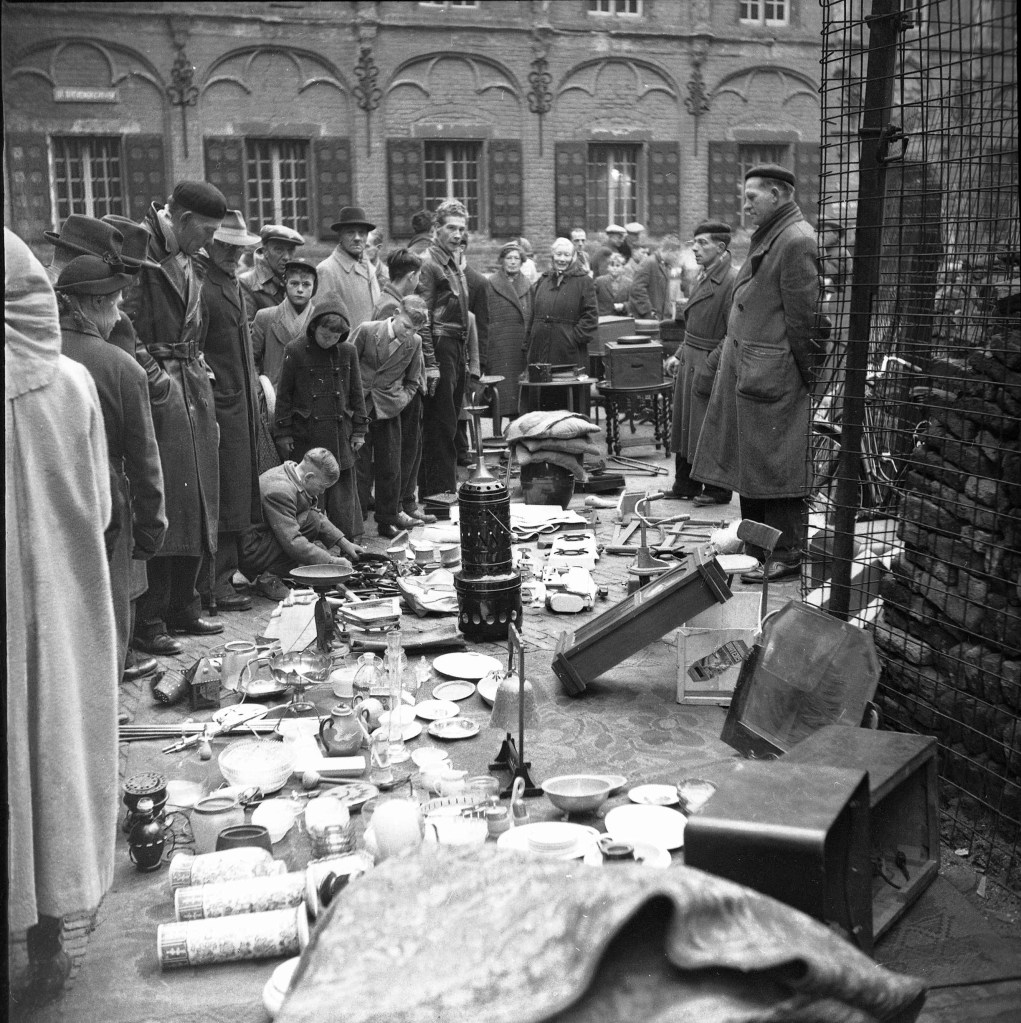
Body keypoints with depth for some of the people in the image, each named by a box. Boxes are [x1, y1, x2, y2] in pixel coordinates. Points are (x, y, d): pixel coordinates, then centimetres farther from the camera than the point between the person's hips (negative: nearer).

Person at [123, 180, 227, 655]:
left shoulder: (189, 263, 17)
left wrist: (203, 390, 16)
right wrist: (156, 380, -18)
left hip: (193, 389, 9)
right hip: (159, 390, -9)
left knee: (196, 502, 11)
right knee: (161, 503, -8)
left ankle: (182, 606, 22)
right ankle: (147, 623, 0)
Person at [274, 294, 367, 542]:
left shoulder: (348, 352, 4)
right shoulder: (295, 351, -4)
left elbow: (356, 394, 11)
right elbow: (284, 395, 1)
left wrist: (359, 430, 8)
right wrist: (284, 432, -1)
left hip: (340, 434, 2)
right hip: (305, 435, -2)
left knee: (343, 491, 5)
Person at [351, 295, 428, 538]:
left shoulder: (415, 342, 0)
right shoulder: (366, 331, -9)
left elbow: (413, 381, 13)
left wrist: (401, 399, -2)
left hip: (389, 409, 2)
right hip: (358, 408, -2)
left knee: (390, 469, 5)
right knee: (359, 467, 0)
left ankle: (388, 519, 19)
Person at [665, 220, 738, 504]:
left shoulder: (733, 281, -17)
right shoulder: (704, 277, 11)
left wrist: (711, 369, -21)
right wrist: (679, 354, 13)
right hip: (689, 364, 9)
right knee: (685, 426, 15)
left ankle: (718, 490, 14)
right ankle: (685, 485, 27)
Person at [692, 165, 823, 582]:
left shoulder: (797, 242, -15)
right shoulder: (767, 237, 16)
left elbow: (804, 319, -16)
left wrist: (809, 376, -13)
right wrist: (724, 353, 17)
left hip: (774, 375, -10)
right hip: (745, 371, 10)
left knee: (775, 466, -3)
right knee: (748, 464, 14)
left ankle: (786, 556, 7)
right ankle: (755, 548, 25)